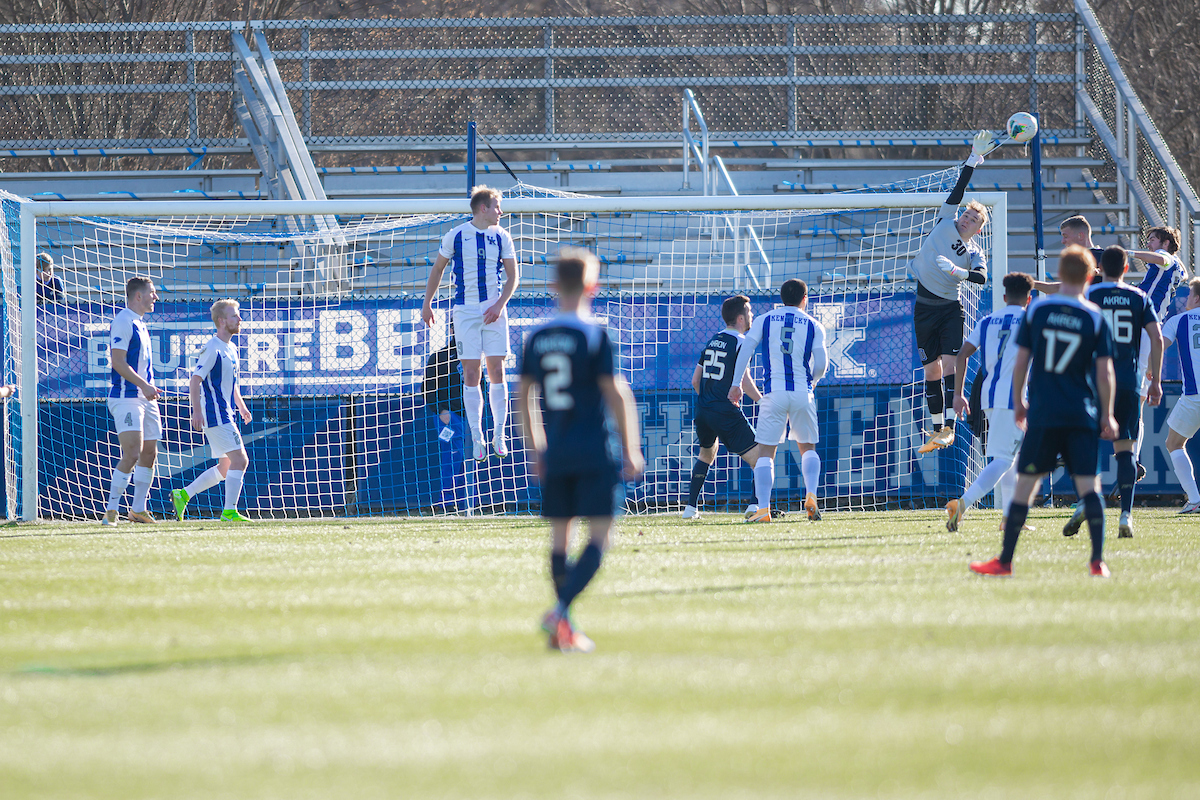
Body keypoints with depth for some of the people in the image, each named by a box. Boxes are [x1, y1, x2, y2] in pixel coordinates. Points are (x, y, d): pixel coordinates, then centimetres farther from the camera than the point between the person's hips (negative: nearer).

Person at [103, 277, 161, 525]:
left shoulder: (140, 325, 18)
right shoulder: (123, 321, -11)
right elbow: (118, 361, -18)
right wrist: (143, 385, -23)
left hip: (144, 398, 10)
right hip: (126, 398, -10)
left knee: (149, 453, 9)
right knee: (132, 454, -16)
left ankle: (138, 510, 18)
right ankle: (111, 511, -13)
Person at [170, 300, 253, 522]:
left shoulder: (231, 348, 16)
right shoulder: (212, 349, -13)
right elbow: (195, 380, -18)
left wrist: (241, 405, 23)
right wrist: (196, 411, -24)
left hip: (225, 415, 10)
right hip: (215, 415, -10)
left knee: (226, 467, 11)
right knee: (239, 460, -13)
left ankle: (183, 495, 15)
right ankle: (229, 512, -10)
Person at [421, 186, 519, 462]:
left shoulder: (501, 237, 5)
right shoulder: (456, 236, -1)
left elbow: (512, 276, 6)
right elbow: (437, 269, 10)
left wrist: (499, 305, -8)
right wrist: (427, 304, 12)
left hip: (493, 310, 2)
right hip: (465, 309, -2)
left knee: (497, 371, -2)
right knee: (471, 373, -4)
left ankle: (499, 435, 5)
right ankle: (477, 439, 0)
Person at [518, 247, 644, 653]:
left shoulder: (537, 337, 6)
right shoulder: (594, 334, -9)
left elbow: (523, 396, 11)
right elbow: (614, 393, -11)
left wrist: (537, 449, 20)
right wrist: (630, 450, -3)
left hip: (555, 453, 5)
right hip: (594, 452, -5)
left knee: (560, 537, 12)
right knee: (598, 537, -4)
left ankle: (563, 630, 14)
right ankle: (560, 611, -21)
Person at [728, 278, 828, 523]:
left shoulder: (764, 320, 9)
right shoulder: (813, 326, 7)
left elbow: (745, 349, -3)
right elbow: (820, 363, 0)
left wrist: (736, 384, 0)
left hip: (774, 392, -1)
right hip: (802, 392, 1)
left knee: (765, 452, 3)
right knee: (807, 447, 18)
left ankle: (763, 509, -10)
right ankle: (811, 495, -4)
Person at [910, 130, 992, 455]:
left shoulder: (975, 253, 0)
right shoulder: (946, 223, 4)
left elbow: (981, 278, -20)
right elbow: (958, 189, -4)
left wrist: (957, 271, -33)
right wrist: (974, 160, -10)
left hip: (951, 307, -3)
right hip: (925, 306, 3)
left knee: (950, 364, -13)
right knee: (931, 369, 7)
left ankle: (949, 428, -13)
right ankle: (937, 430, 13)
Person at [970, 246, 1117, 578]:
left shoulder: (1037, 310, 1)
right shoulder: (1095, 318, 0)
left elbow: (1021, 361, 3)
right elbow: (1104, 372, -2)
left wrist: (1018, 401, 15)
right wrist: (1107, 416, 7)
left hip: (1043, 413, 0)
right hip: (1082, 414, 0)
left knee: (1025, 484, 4)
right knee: (1088, 485, 1)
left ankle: (1005, 561, 7)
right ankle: (1098, 560, -7)